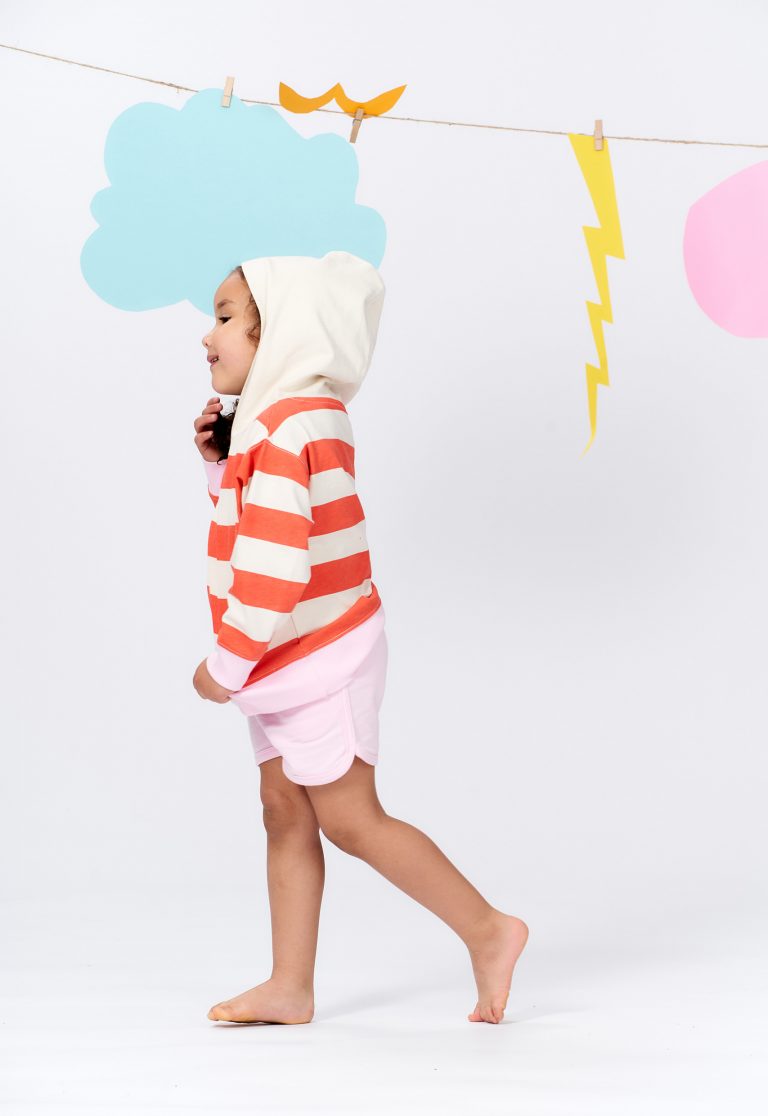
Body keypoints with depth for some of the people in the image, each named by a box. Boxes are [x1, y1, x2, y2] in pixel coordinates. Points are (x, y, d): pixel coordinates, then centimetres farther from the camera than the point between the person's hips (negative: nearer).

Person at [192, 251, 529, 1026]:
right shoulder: (299, 419, 11)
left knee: (351, 821, -4)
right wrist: (220, 460, 7)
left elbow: (275, 563, -26)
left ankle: (486, 930, 6)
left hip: (317, 660, -10)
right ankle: (289, 988, 14)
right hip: (291, 663, 10)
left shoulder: (288, 426, -22)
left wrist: (226, 664, -18)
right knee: (285, 814, 9)